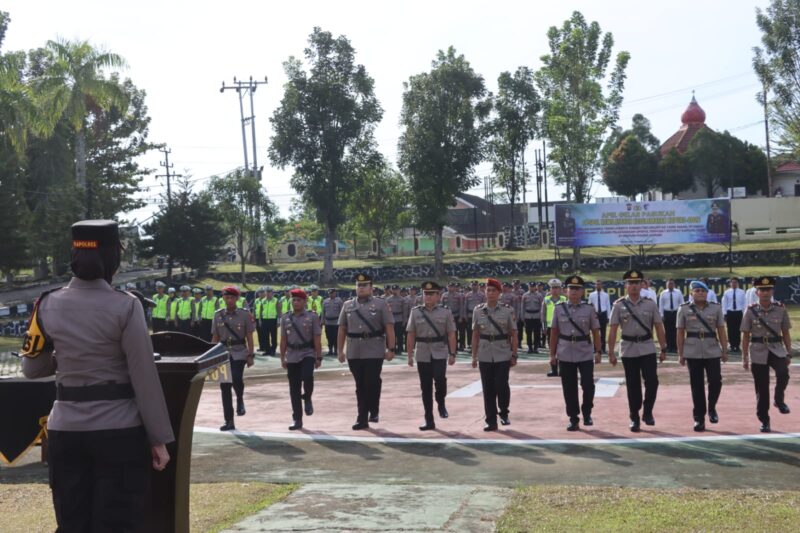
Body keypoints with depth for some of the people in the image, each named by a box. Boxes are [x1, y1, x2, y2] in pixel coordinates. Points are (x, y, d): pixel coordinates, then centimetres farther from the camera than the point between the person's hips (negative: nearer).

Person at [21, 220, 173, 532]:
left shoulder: (48, 305, 0)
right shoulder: (124, 307, -11)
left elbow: (32, 368, 11)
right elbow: (145, 379, -10)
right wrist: (159, 438, -4)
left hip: (65, 430, 4)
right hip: (119, 430, -4)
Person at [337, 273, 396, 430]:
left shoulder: (380, 304, 1)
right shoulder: (348, 305, 11)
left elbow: (389, 328, -3)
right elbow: (342, 329, 12)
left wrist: (391, 349, -10)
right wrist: (340, 350, 7)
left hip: (375, 352, -3)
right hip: (354, 353, 3)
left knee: (372, 383, -4)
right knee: (360, 386, 7)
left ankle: (374, 411, 18)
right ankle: (363, 418, 12)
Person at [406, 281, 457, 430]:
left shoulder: (445, 312, 2)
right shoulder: (415, 312, 5)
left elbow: (451, 334, 1)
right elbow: (411, 335, 6)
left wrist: (452, 354, -5)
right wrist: (410, 355, 2)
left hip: (440, 353, -2)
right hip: (422, 355, 2)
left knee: (440, 378, -25)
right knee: (425, 387, 4)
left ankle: (441, 403, 5)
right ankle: (429, 421, 13)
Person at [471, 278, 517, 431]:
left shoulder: (508, 310, -2)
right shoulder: (478, 310, 4)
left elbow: (514, 334, 1)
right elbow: (475, 334, 8)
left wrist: (514, 355, -2)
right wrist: (474, 356, 5)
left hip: (503, 355, -2)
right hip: (485, 357, 2)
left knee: (501, 386, -8)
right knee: (488, 389, 4)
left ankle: (503, 413, 18)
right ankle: (491, 421, 13)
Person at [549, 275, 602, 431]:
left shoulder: (589, 309, 1)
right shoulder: (559, 308, 3)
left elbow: (595, 332, 3)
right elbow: (554, 332, 5)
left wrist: (598, 352, -2)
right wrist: (552, 354, 3)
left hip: (586, 354, -1)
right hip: (565, 355, 1)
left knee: (588, 385, -6)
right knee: (569, 388, 5)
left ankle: (586, 413, 19)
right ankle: (573, 419, 16)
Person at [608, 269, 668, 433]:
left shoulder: (650, 304, 1)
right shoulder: (619, 305, -1)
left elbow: (659, 327, 3)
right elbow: (613, 330, -2)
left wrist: (663, 349, 0)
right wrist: (611, 353, -6)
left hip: (647, 348, 0)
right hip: (628, 350, 0)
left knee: (652, 381, -11)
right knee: (633, 385, 6)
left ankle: (647, 412, 9)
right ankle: (634, 419, 17)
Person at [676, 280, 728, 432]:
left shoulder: (716, 308, 5)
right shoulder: (684, 309, 3)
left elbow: (721, 331, 6)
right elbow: (680, 333, 4)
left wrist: (725, 351, 2)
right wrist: (680, 354, 1)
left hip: (712, 352, 1)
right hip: (693, 353, 0)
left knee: (716, 381, -10)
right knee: (697, 385, 3)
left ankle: (711, 408, 16)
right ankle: (699, 418, 11)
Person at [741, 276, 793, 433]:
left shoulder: (781, 309, 1)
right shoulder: (751, 311, -1)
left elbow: (786, 333, 7)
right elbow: (745, 336, 2)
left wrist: (789, 354, 3)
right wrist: (745, 358, 0)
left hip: (776, 349, 0)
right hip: (758, 352, 0)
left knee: (783, 373, -29)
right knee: (761, 389, 4)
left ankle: (779, 400, -3)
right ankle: (764, 421, 16)